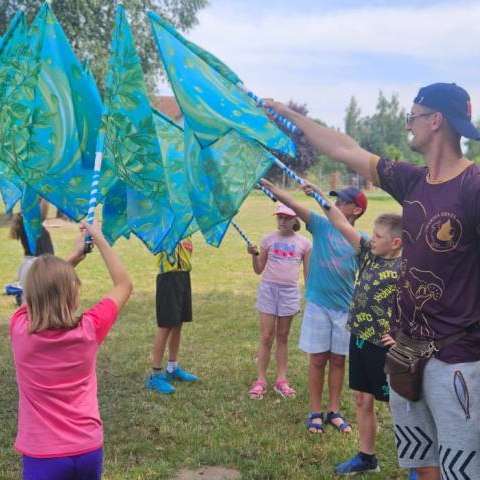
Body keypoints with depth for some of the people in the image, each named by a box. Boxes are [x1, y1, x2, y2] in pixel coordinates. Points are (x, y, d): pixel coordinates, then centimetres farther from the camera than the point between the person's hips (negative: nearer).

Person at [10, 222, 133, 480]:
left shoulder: (20, 330, -13)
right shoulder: (89, 329, -13)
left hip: (43, 456, -1)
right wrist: (99, 239, 8)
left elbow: (39, 289, 10)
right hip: (88, 450, 1)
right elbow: (124, 285, 4)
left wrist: (73, 256, 14)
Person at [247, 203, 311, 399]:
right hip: (268, 289, 0)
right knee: (266, 337, 0)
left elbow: (308, 274, 7)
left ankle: (281, 380, 14)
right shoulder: (268, 239, 2)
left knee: (282, 337, 8)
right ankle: (260, 381, 6)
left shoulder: (304, 243, 2)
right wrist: (254, 255, -12)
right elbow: (258, 270, 5)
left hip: (290, 291, 0)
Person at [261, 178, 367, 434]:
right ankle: (315, 412, 17)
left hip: (346, 307, 1)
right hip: (318, 304, -1)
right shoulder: (321, 226, -2)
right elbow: (293, 204, -12)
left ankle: (334, 411, 23)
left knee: (338, 360, 11)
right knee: (317, 359, 6)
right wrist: (266, 183, -21)